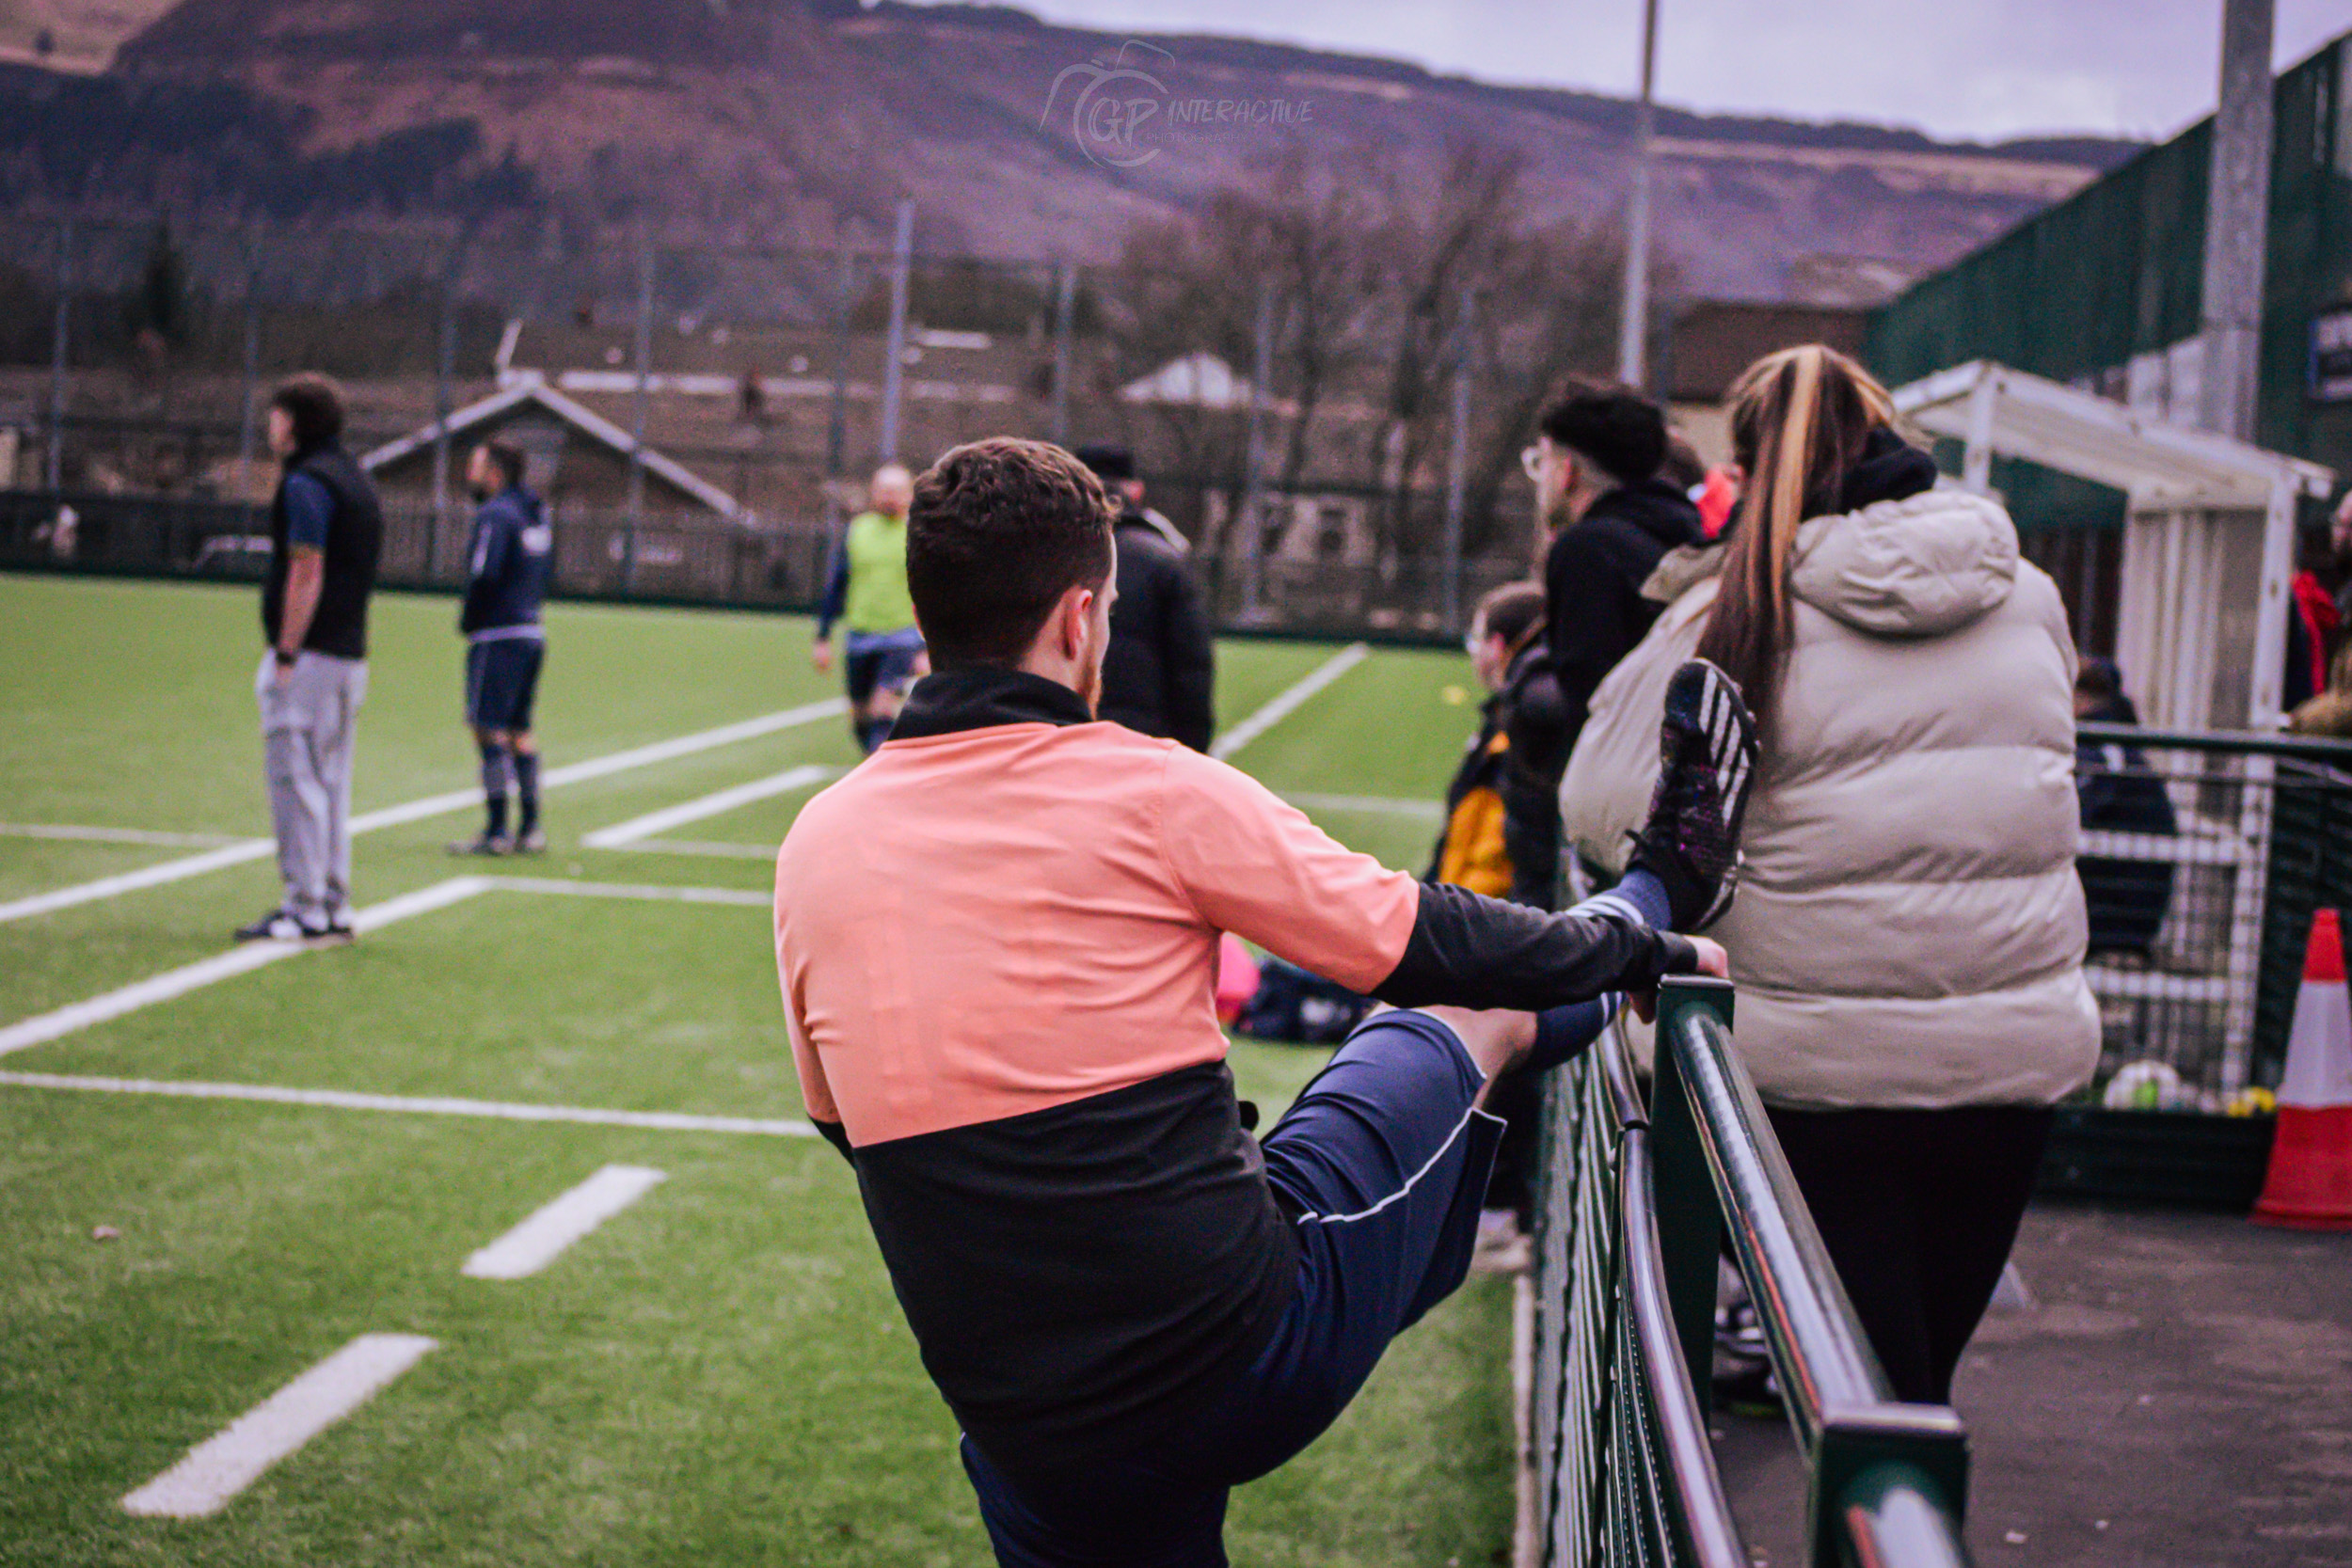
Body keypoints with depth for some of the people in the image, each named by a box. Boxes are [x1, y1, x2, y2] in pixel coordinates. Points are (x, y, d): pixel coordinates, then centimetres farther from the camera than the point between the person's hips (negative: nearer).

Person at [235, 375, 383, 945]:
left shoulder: (306, 482, -11)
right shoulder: (355, 480, 18)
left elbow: (306, 574, -18)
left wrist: (285, 655, -18)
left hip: (309, 655, -9)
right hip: (350, 653, 9)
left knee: (295, 779, -6)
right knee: (331, 782, 12)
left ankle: (304, 910, -5)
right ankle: (334, 909, 15)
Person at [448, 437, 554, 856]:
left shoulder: (495, 515, -12)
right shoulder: (536, 513, 15)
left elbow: (484, 576, -19)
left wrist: (468, 622, -6)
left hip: (498, 637, -9)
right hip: (532, 633, 9)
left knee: (489, 729, -6)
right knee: (519, 731, 14)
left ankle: (496, 831, -8)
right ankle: (530, 829, 16)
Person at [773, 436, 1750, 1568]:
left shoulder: (815, 845, -1)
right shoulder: (1151, 792, -12)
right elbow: (1426, 945, -3)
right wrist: (1647, 950, 14)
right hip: (1255, 1351, -3)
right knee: (1475, 1012, 16)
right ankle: (1665, 885, 43)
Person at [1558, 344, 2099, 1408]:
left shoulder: (1735, 616, -9)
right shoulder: (2031, 599, 5)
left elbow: (1604, 810, -7)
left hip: (1828, 1062, -4)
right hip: (2022, 1047, 4)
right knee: (1924, 1377, 18)